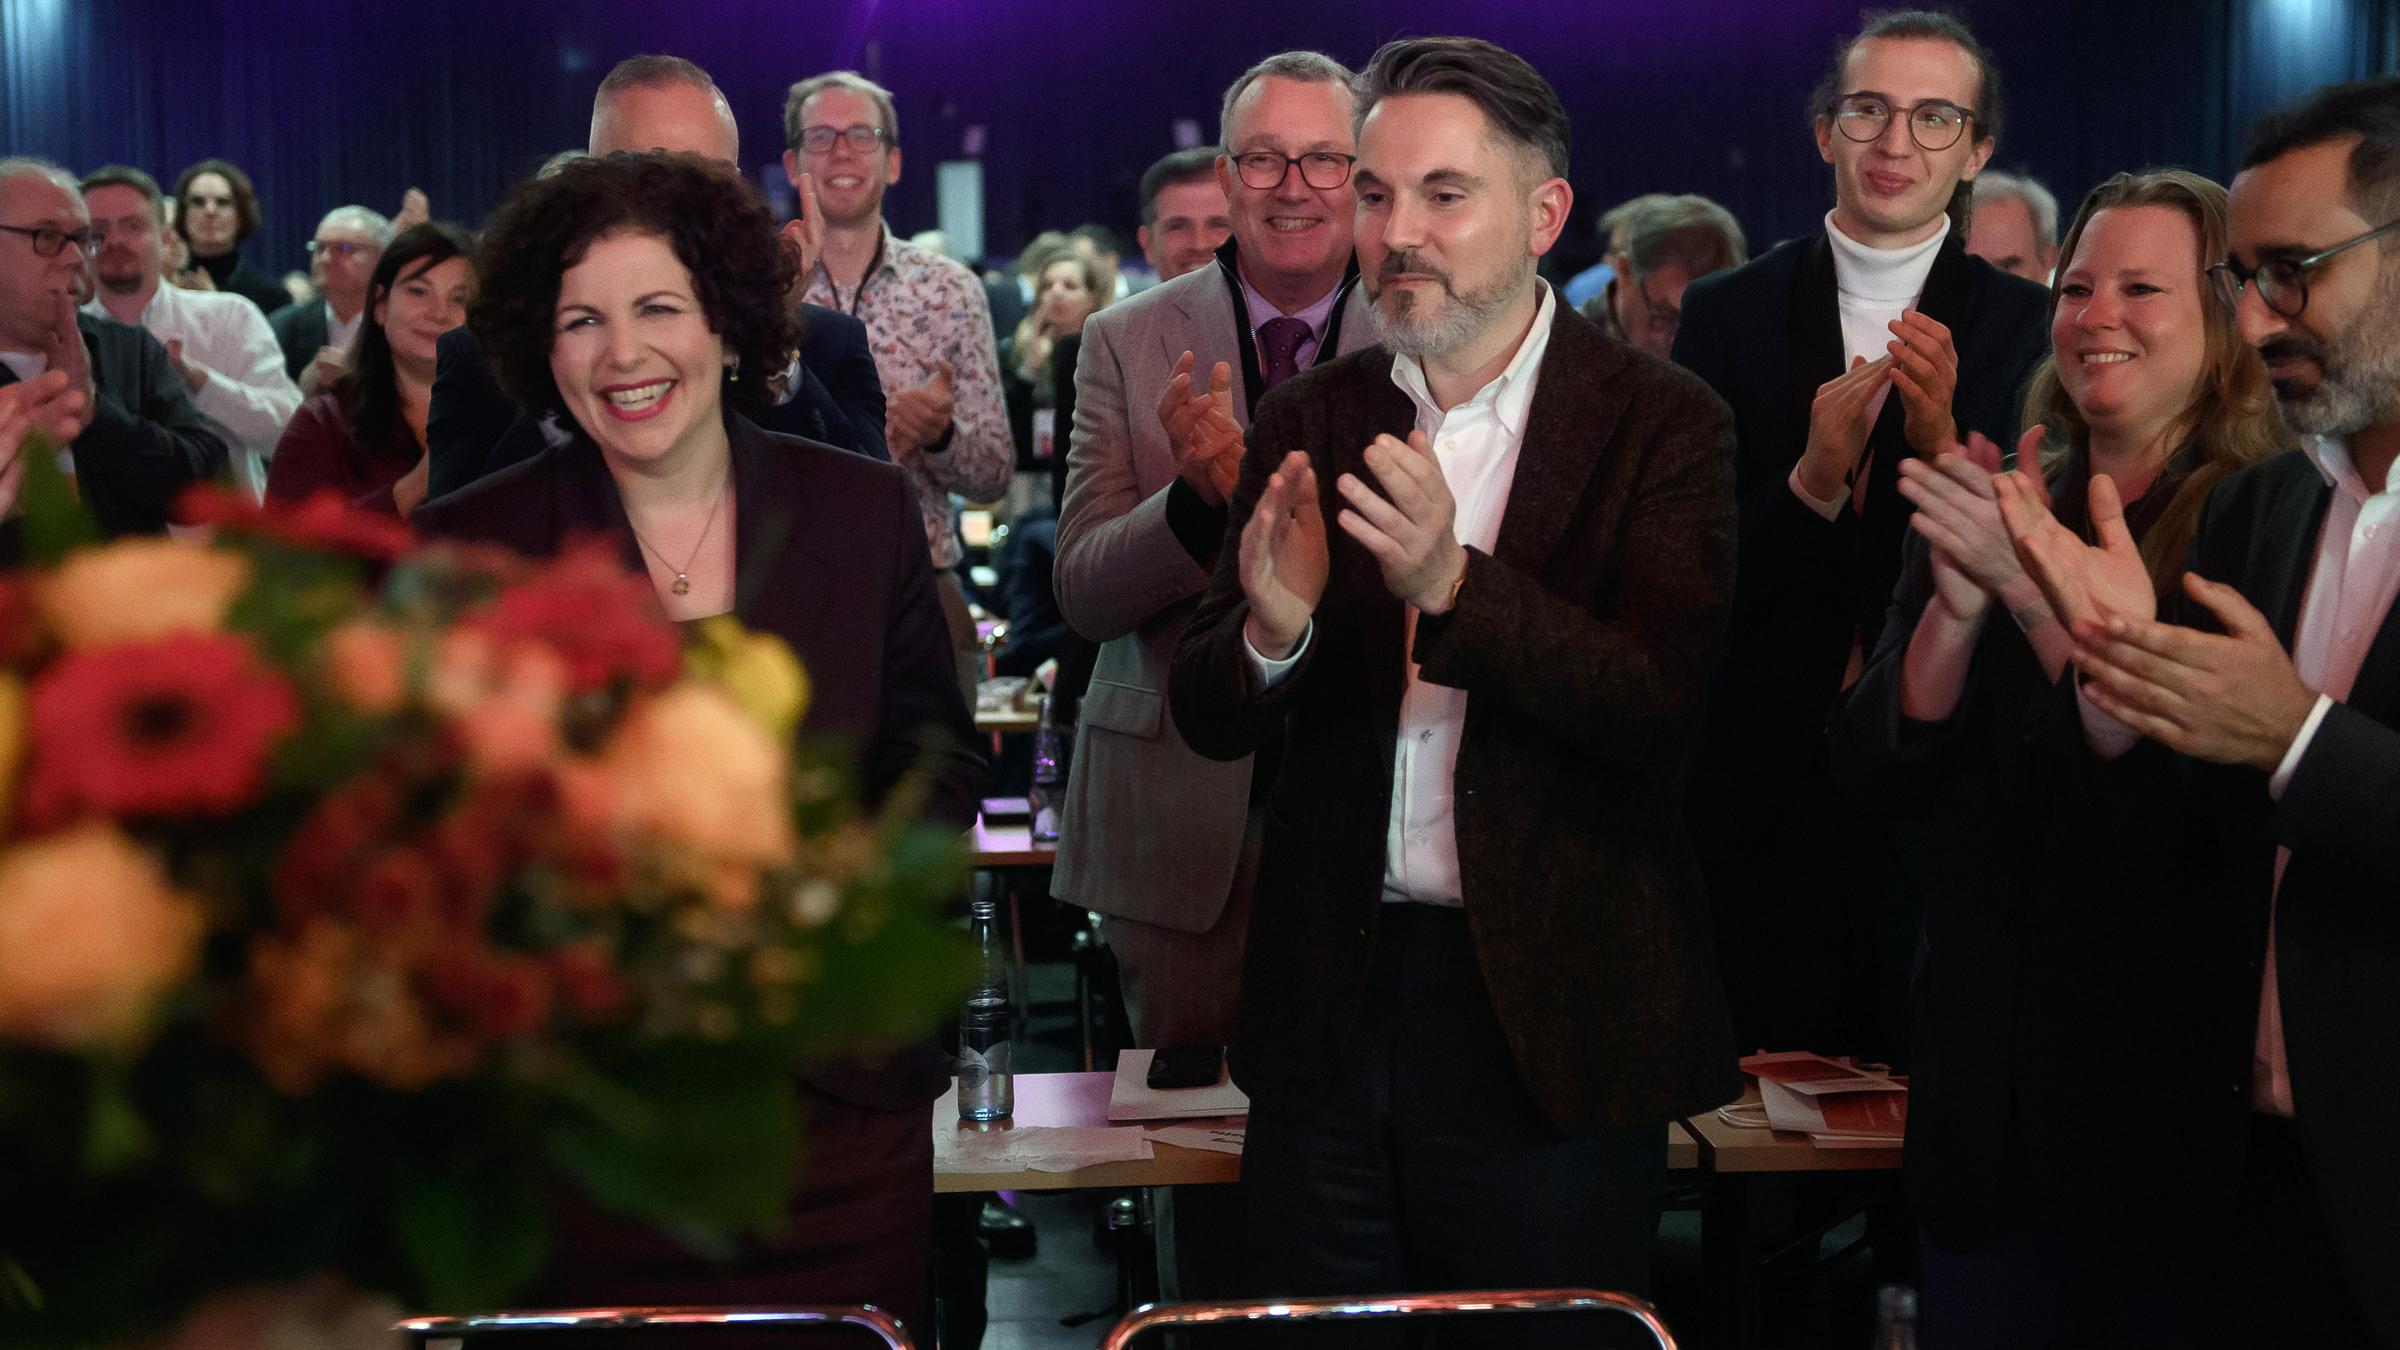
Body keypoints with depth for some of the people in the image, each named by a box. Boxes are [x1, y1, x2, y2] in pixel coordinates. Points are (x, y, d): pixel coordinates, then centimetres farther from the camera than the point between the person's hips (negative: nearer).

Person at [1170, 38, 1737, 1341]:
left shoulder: (1660, 423, -5)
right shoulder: (1306, 423, 6)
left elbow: (1668, 708, -16)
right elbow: (1204, 717, 3)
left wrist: (1455, 583, -31)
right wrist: (1272, 631, -20)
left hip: (1548, 1018, -3)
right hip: (1328, 1002, 3)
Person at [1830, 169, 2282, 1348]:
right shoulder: (1984, 514, 7)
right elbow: (1877, 773, 2)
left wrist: (2037, 586, -23)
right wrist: (1957, 603, -14)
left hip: (2171, 1083, -5)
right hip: (1987, 1077, 5)